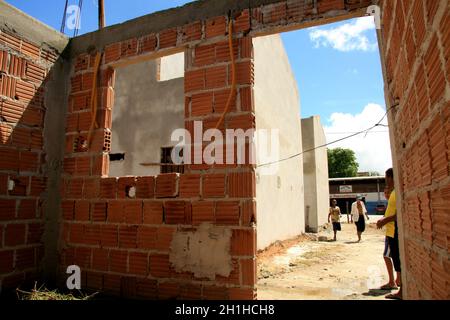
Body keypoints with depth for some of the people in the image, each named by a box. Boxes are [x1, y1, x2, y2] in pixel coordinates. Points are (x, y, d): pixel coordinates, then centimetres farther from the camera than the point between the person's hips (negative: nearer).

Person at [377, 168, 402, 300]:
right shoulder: (394, 192, 15)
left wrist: (385, 221, -17)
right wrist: (383, 219, 12)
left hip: (395, 231, -10)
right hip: (391, 231, 10)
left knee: (399, 261, -2)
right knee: (396, 260, 15)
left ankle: (402, 292, 8)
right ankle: (401, 291, 25)